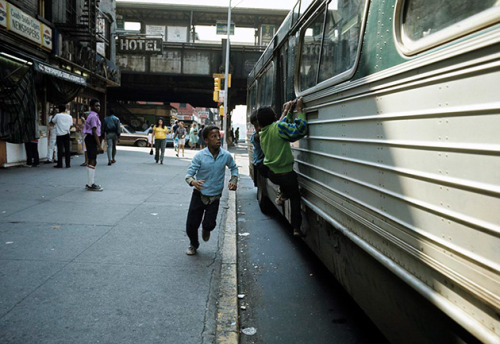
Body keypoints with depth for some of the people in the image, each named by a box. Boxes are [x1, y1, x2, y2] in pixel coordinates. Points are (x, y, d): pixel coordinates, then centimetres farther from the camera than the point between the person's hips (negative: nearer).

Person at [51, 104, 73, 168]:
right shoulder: (69, 116, 3)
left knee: (60, 149, 1)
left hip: (60, 135, -2)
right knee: (67, 149, 5)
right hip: (67, 135, 3)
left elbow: (53, 121, 8)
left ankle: (59, 164, 4)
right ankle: (68, 164, 5)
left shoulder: (57, 115, -6)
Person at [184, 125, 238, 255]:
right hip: (199, 195, -1)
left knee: (209, 224, -8)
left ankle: (206, 230, 33)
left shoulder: (226, 156, -6)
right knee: (191, 225, 4)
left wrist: (234, 180, -1)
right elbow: (189, 174, -14)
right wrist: (193, 182, -36)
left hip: (214, 197, 1)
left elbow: (234, 167, 15)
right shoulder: (199, 156, -14)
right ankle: (193, 245, 36)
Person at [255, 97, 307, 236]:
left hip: (272, 175, 6)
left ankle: (283, 194, 27)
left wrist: (288, 111, 22)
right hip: (286, 175, -6)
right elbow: (299, 130, -28)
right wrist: (299, 110, -18)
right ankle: (296, 228, 17)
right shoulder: (278, 127, -18)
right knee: (295, 197, 16)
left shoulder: (262, 133, 5)